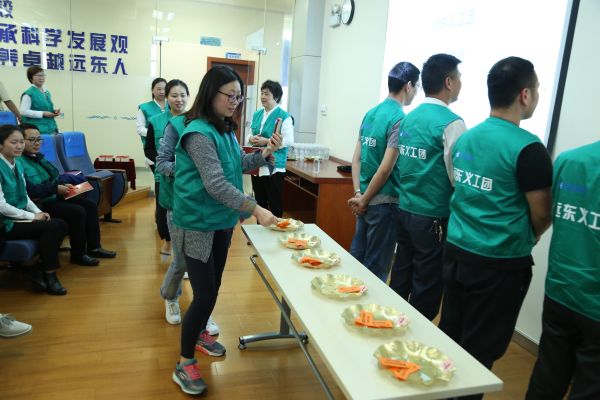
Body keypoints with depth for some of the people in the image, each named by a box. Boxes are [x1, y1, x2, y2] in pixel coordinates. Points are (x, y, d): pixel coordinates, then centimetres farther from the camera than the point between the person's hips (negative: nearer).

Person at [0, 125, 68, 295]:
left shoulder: (17, 165, 10)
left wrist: (38, 212, -2)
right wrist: (31, 216, -17)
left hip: (21, 217, 8)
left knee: (61, 225, -10)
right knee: (51, 228, -23)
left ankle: (39, 270, -3)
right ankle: (49, 275, -9)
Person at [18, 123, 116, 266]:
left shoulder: (37, 157, 14)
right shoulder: (18, 162, -17)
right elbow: (29, 190, -26)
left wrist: (63, 185, 0)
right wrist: (56, 188, -20)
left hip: (53, 196, 10)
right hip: (39, 203, -10)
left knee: (90, 205, -1)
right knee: (78, 211, -25)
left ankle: (93, 247, 4)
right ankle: (78, 254, -10)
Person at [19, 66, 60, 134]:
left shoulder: (47, 93, 16)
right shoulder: (28, 94, -6)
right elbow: (23, 111, -13)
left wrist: (55, 111, 4)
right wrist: (42, 114, -16)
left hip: (51, 128, 7)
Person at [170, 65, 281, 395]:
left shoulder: (225, 129, 5)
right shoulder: (199, 133, -21)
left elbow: (241, 164, 14)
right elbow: (216, 184, -28)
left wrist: (267, 152, -3)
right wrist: (256, 209, -32)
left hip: (222, 221, 8)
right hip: (198, 223, -8)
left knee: (213, 286, 20)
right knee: (204, 294, -5)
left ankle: (199, 333, 43)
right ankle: (184, 365, 13)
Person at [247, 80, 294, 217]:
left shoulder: (284, 117, -9)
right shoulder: (257, 115, 12)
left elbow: (289, 141, -14)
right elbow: (251, 134, 21)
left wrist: (267, 141, -20)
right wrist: (251, 139, -4)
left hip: (274, 166, -7)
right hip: (256, 164, 7)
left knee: (275, 203, -1)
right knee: (259, 201, 16)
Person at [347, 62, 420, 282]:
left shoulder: (370, 113, 8)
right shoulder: (400, 119, -15)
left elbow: (356, 158, 6)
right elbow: (386, 168, -19)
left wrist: (358, 194, 2)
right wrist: (364, 199, -9)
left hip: (366, 201, 8)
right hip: (385, 202, -8)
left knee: (356, 258, 19)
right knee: (376, 268, 6)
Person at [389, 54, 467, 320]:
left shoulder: (409, 118, 6)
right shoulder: (451, 122, -15)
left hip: (405, 209, 7)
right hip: (433, 217, -7)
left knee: (400, 277, 18)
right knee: (426, 289, 6)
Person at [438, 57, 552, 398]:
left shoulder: (466, 138, 5)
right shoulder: (528, 148, -16)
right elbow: (542, 215, -9)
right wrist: (525, 239, 13)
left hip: (457, 252, 7)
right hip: (500, 264, -6)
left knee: (448, 338, 18)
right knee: (479, 352, 8)